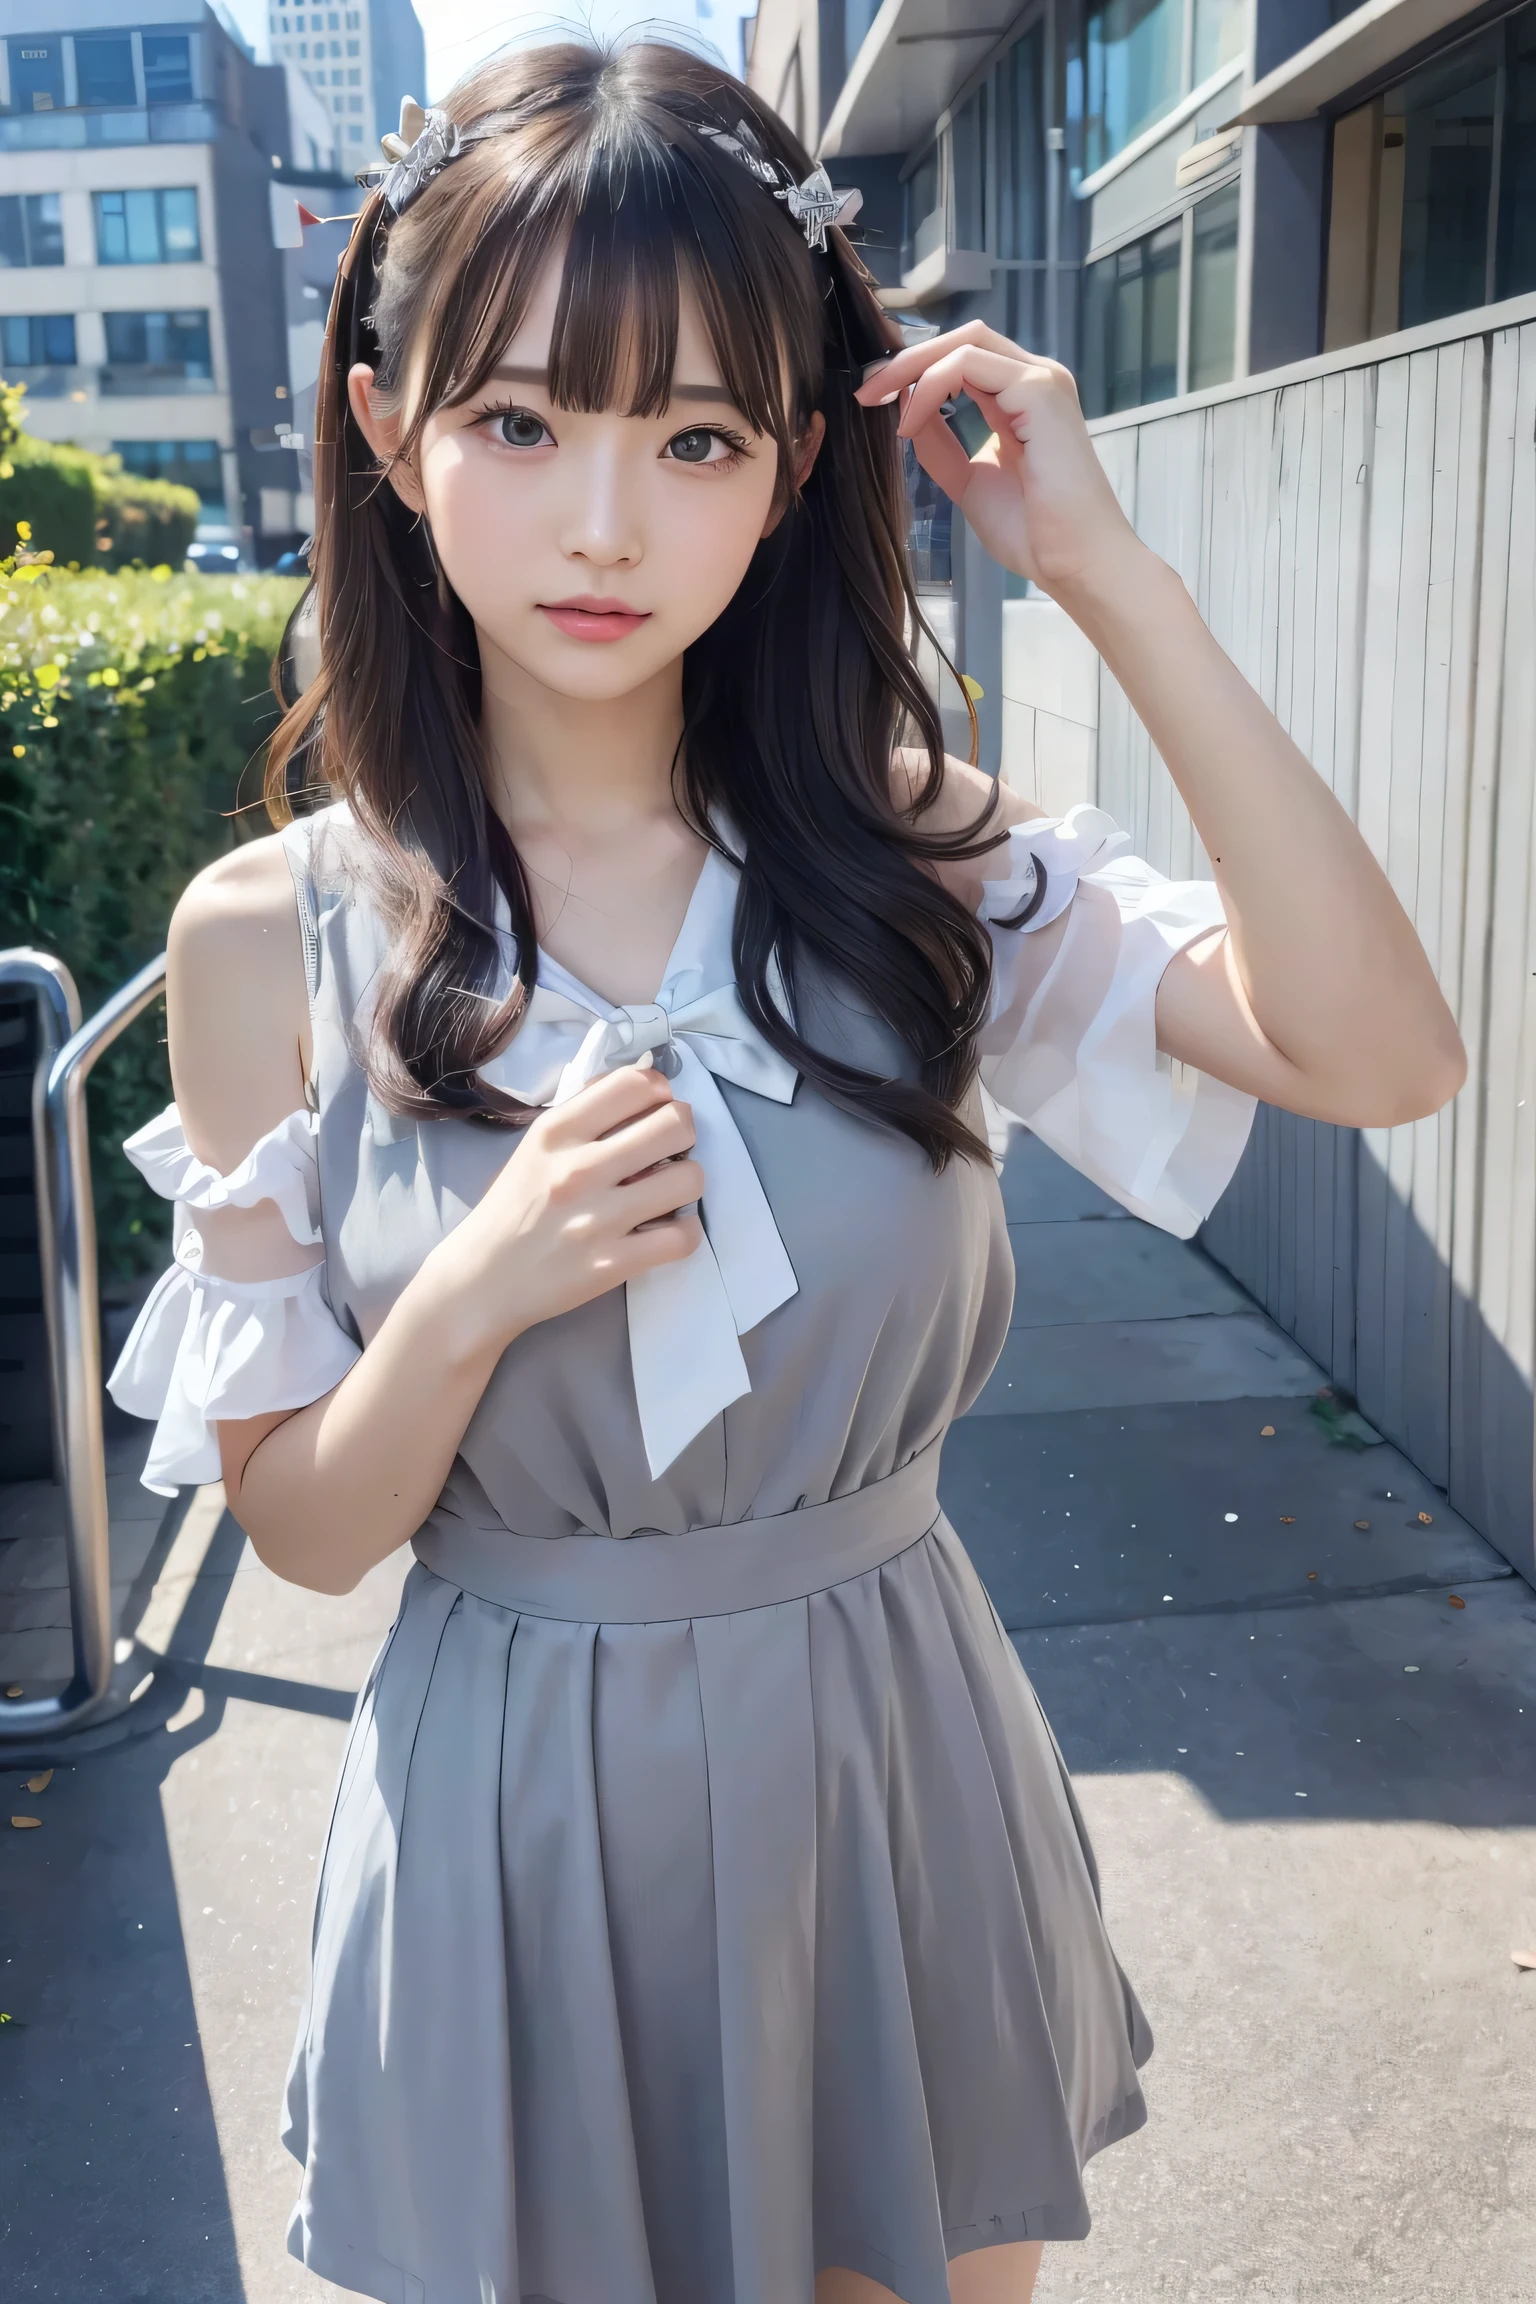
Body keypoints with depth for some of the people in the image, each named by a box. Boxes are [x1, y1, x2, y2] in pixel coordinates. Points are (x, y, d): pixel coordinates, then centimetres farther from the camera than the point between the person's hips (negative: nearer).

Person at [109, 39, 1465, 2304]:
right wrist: (467, 1302, -25)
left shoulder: (909, 863, -8)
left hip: (897, 1775, 2)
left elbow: (1384, 1054, -21)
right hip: (520, 1822, -1)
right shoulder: (273, 937, -10)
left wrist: (1108, 574, -23)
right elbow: (301, 1527, -5)